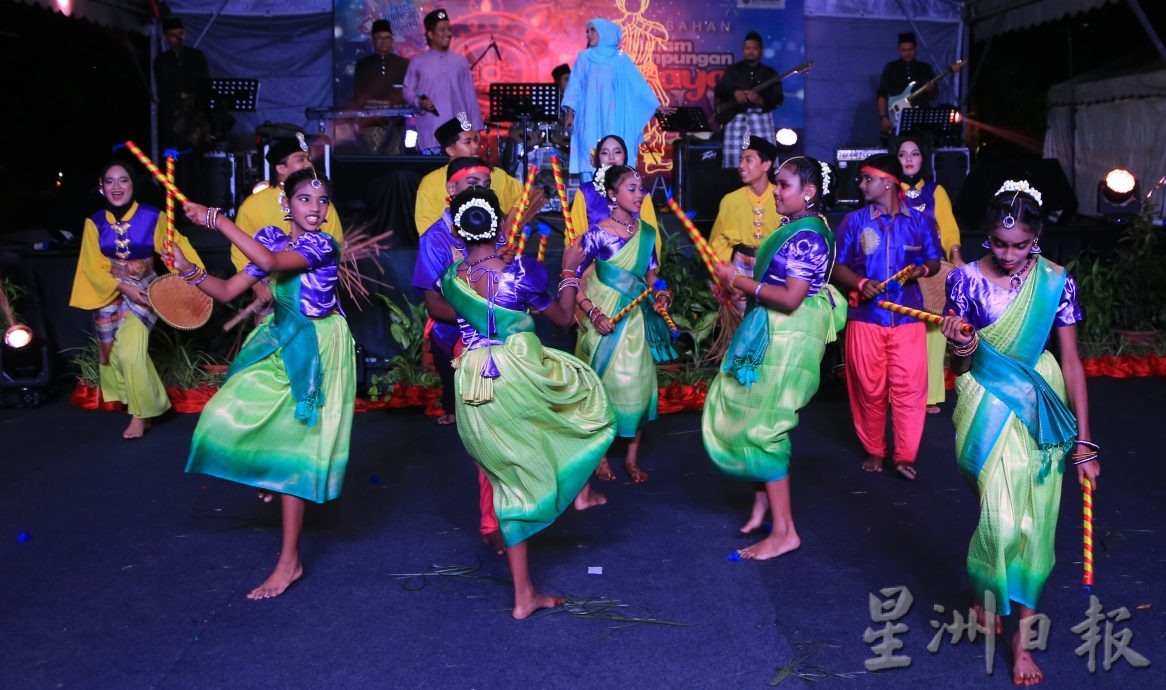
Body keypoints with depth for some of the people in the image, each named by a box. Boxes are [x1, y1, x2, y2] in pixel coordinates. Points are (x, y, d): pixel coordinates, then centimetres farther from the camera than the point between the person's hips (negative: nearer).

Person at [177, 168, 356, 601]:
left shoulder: (322, 245, -16)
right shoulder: (273, 239, 4)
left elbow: (271, 262, -35)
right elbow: (228, 292, 5)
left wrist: (217, 219, -30)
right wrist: (188, 269, -11)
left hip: (314, 352, -7)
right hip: (279, 345, 7)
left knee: (295, 449, -5)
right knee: (232, 416, 3)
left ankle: (289, 561, 3)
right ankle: (272, 479, 36)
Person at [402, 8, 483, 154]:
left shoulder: (460, 61, 11)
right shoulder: (417, 62, 7)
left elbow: (470, 96, 11)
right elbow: (408, 92, 9)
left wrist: (475, 127, 6)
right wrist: (419, 102, -13)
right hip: (430, 134, -2)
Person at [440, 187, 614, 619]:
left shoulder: (450, 278, 0)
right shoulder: (521, 270, -11)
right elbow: (564, 319, 3)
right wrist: (569, 269, 14)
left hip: (474, 388, 4)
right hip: (521, 375, -4)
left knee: (513, 481, 13)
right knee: (586, 391, 29)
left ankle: (523, 594, 18)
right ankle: (580, 490, 27)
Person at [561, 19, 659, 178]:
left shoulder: (620, 59, 7)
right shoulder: (584, 58, 9)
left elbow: (638, 84, 9)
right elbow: (574, 87, 7)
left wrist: (657, 106, 6)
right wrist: (569, 113, -2)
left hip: (614, 119, 0)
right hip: (590, 119, 0)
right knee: (591, 160, -7)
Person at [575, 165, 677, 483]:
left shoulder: (646, 232, 3)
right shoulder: (598, 233, -12)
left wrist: (660, 293, -5)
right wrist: (593, 313, -20)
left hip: (638, 318, 4)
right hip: (606, 320, -4)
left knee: (639, 384, 5)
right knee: (603, 385, 5)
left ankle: (632, 457, 19)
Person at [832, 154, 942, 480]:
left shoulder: (919, 221, 7)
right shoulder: (854, 221, 5)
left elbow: (934, 261, 14)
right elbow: (838, 266, 6)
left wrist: (922, 269, -9)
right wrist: (861, 283, -13)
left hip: (908, 316, 0)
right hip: (866, 316, 0)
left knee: (909, 388, -5)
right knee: (869, 389, 5)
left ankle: (906, 456, 5)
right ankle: (874, 451, 20)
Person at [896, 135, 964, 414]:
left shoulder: (936, 191, 13)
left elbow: (949, 227, 6)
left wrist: (955, 255, -11)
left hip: (933, 270, 1)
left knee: (932, 330, -3)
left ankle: (930, 395, 4)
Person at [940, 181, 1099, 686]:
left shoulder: (1056, 282, -2)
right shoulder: (967, 279, -5)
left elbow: (1071, 361, 0)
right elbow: (957, 367, 1)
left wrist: (1083, 441, -4)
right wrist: (962, 350, -24)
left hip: (1042, 412, 2)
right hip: (988, 410, -1)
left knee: (1035, 524, 3)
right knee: (1003, 520, -8)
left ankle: (1022, 639, 15)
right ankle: (984, 593, 24)